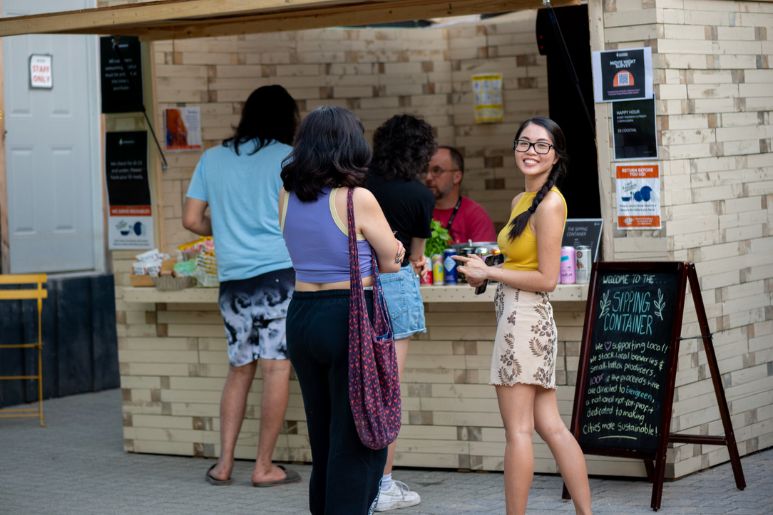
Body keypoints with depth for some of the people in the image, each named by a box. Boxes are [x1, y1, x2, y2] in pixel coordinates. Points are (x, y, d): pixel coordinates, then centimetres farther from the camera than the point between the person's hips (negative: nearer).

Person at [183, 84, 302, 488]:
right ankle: (264, 466, 0)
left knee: (239, 368, 13)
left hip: (232, 275, 5)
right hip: (278, 269, -5)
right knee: (276, 366, -1)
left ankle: (224, 463, 11)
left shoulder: (213, 159, 12)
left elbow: (192, 220, 12)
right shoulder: (287, 157, 0)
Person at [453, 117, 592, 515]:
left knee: (517, 430, -4)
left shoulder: (550, 203, -13)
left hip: (524, 317, -10)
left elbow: (546, 279, -15)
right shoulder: (520, 201, 15)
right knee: (550, 426, 10)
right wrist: (484, 270, 6)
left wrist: (489, 273, -11)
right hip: (518, 315, 10)